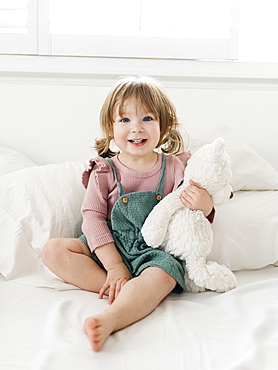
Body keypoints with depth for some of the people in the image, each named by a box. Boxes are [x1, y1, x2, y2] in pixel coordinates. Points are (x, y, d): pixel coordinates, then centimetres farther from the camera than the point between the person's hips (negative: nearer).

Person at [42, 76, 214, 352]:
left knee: (161, 276, -35)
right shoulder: (104, 172, 1)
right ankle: (129, 293, -26)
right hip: (110, 250, 2)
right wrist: (114, 266, -17)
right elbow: (92, 217, -5)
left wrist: (204, 206, -21)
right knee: (53, 250, -17)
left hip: (157, 253, -2)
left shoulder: (175, 168, 2)